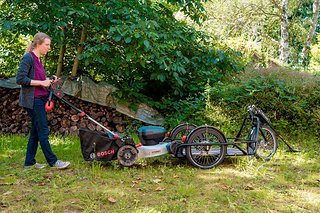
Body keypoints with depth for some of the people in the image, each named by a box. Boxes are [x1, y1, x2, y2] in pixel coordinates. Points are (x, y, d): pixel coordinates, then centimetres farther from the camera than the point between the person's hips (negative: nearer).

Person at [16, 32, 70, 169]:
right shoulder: (28, 58, -12)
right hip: (32, 100, -9)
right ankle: (53, 161, 4)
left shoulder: (38, 60, 15)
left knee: (35, 131, 11)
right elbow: (20, 79, -19)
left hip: (39, 100, 9)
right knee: (43, 131, -4)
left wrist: (48, 81, 5)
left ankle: (29, 162, 18)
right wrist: (41, 82, -18)